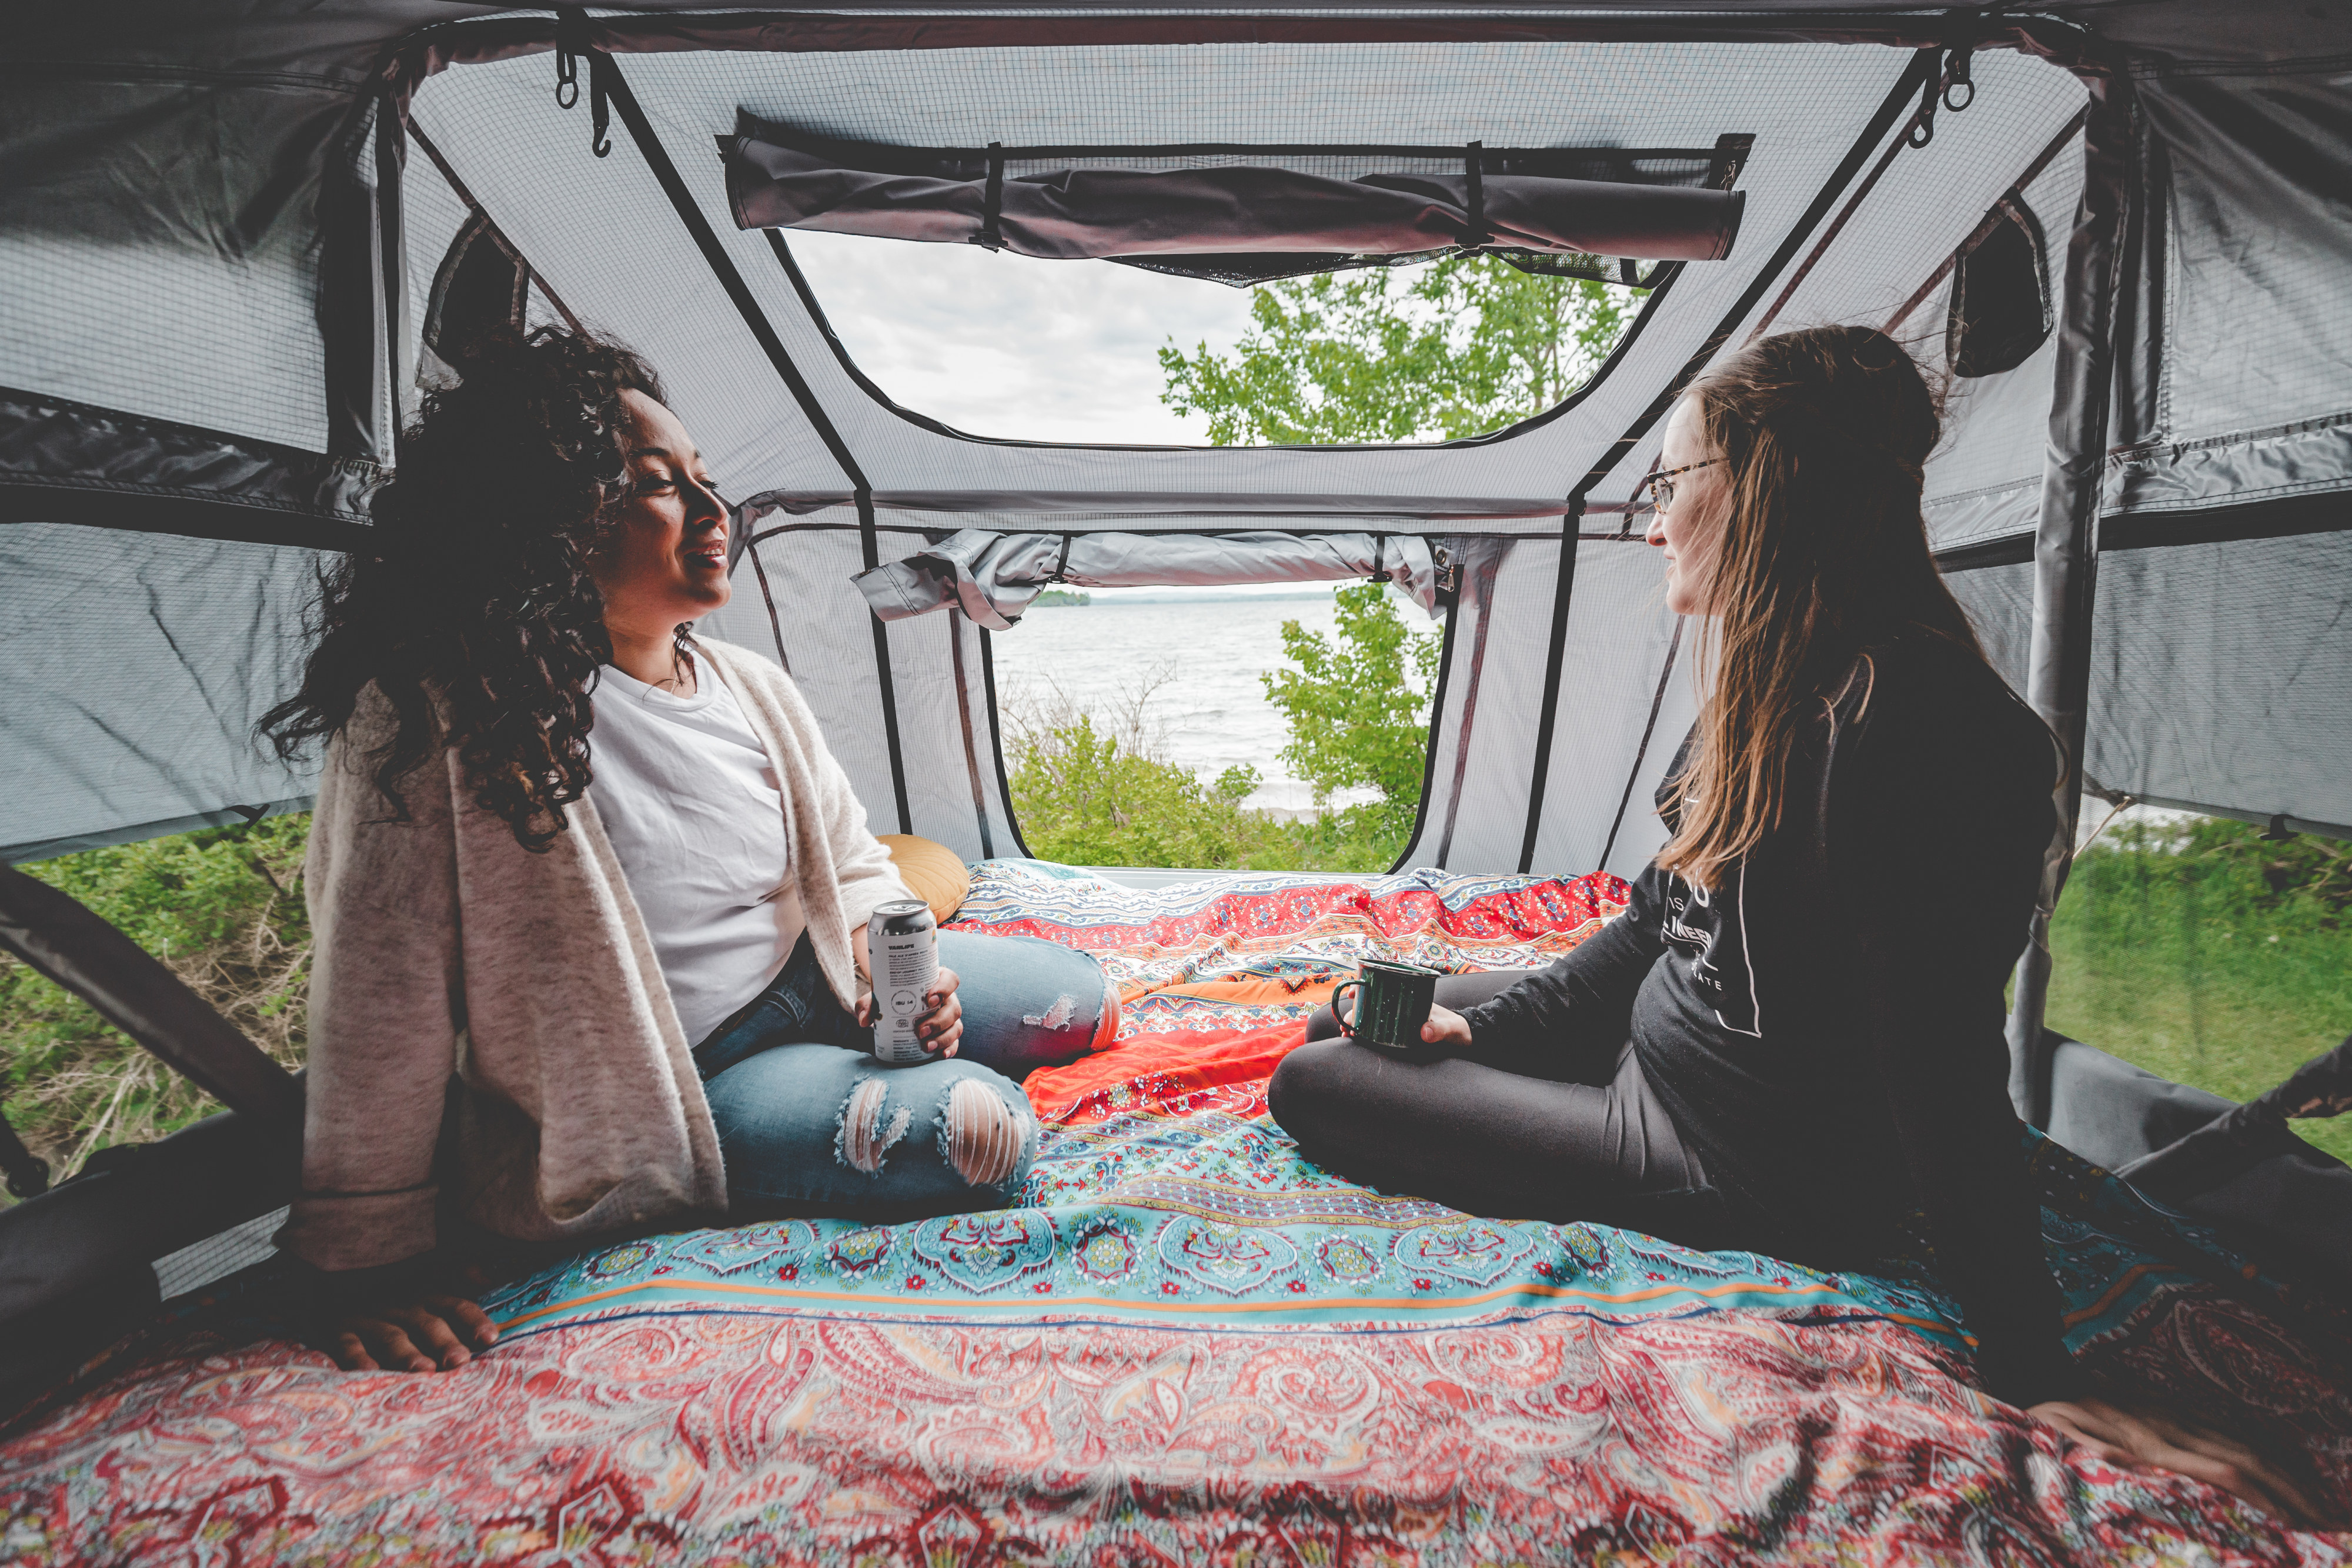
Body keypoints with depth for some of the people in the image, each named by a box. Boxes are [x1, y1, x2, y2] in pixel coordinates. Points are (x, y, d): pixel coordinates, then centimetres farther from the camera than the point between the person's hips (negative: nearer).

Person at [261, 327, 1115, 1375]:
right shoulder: (445, 712, -23)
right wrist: (367, 1256, -12)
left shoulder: (753, 689, -2)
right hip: (661, 1093, -7)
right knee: (981, 1135, -24)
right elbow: (382, 997, -19)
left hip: (804, 984, 7)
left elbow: (853, 867, 10)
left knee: (1077, 1003, 10)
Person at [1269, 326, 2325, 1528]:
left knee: (1311, 1089, -7)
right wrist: (1486, 1026, 4)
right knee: (1351, 1025, 16)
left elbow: (1944, 1076, -27)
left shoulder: (1903, 729, -31)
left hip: (1749, 1167, -9)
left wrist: (2031, 1372, -17)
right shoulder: (1775, 682, 0)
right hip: (1665, 1045, 9)